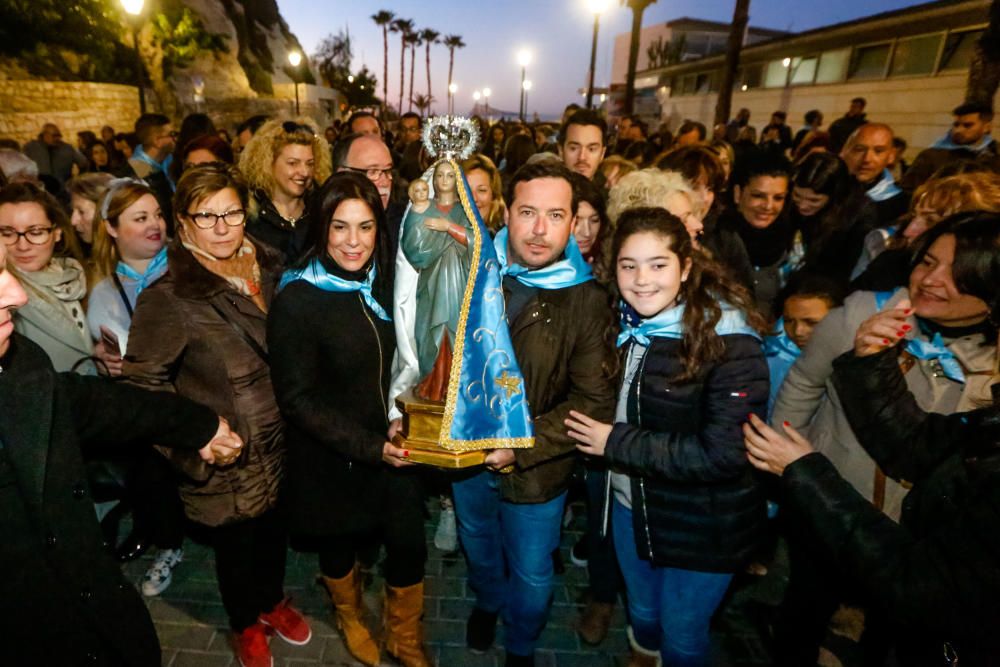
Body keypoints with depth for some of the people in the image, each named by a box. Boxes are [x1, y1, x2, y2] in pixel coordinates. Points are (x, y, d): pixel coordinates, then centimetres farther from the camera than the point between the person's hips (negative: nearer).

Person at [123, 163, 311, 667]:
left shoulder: (269, 270, -2)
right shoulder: (167, 298, -18)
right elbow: (143, 383, -13)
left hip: (280, 446, 5)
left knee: (275, 529, 23)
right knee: (236, 541, 18)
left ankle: (272, 601, 53)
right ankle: (245, 624, 48)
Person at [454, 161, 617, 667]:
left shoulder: (587, 302, -17)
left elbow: (594, 402, -19)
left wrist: (521, 444, -26)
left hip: (536, 470, -3)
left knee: (531, 574, 20)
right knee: (478, 546, 30)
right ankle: (487, 601, 63)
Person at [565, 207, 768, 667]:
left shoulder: (730, 344, -24)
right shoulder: (626, 323, -5)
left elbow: (724, 454, -27)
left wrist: (616, 443, -23)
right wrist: (588, 432, -7)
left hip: (703, 527, -6)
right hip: (631, 505, 6)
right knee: (642, 612, 29)